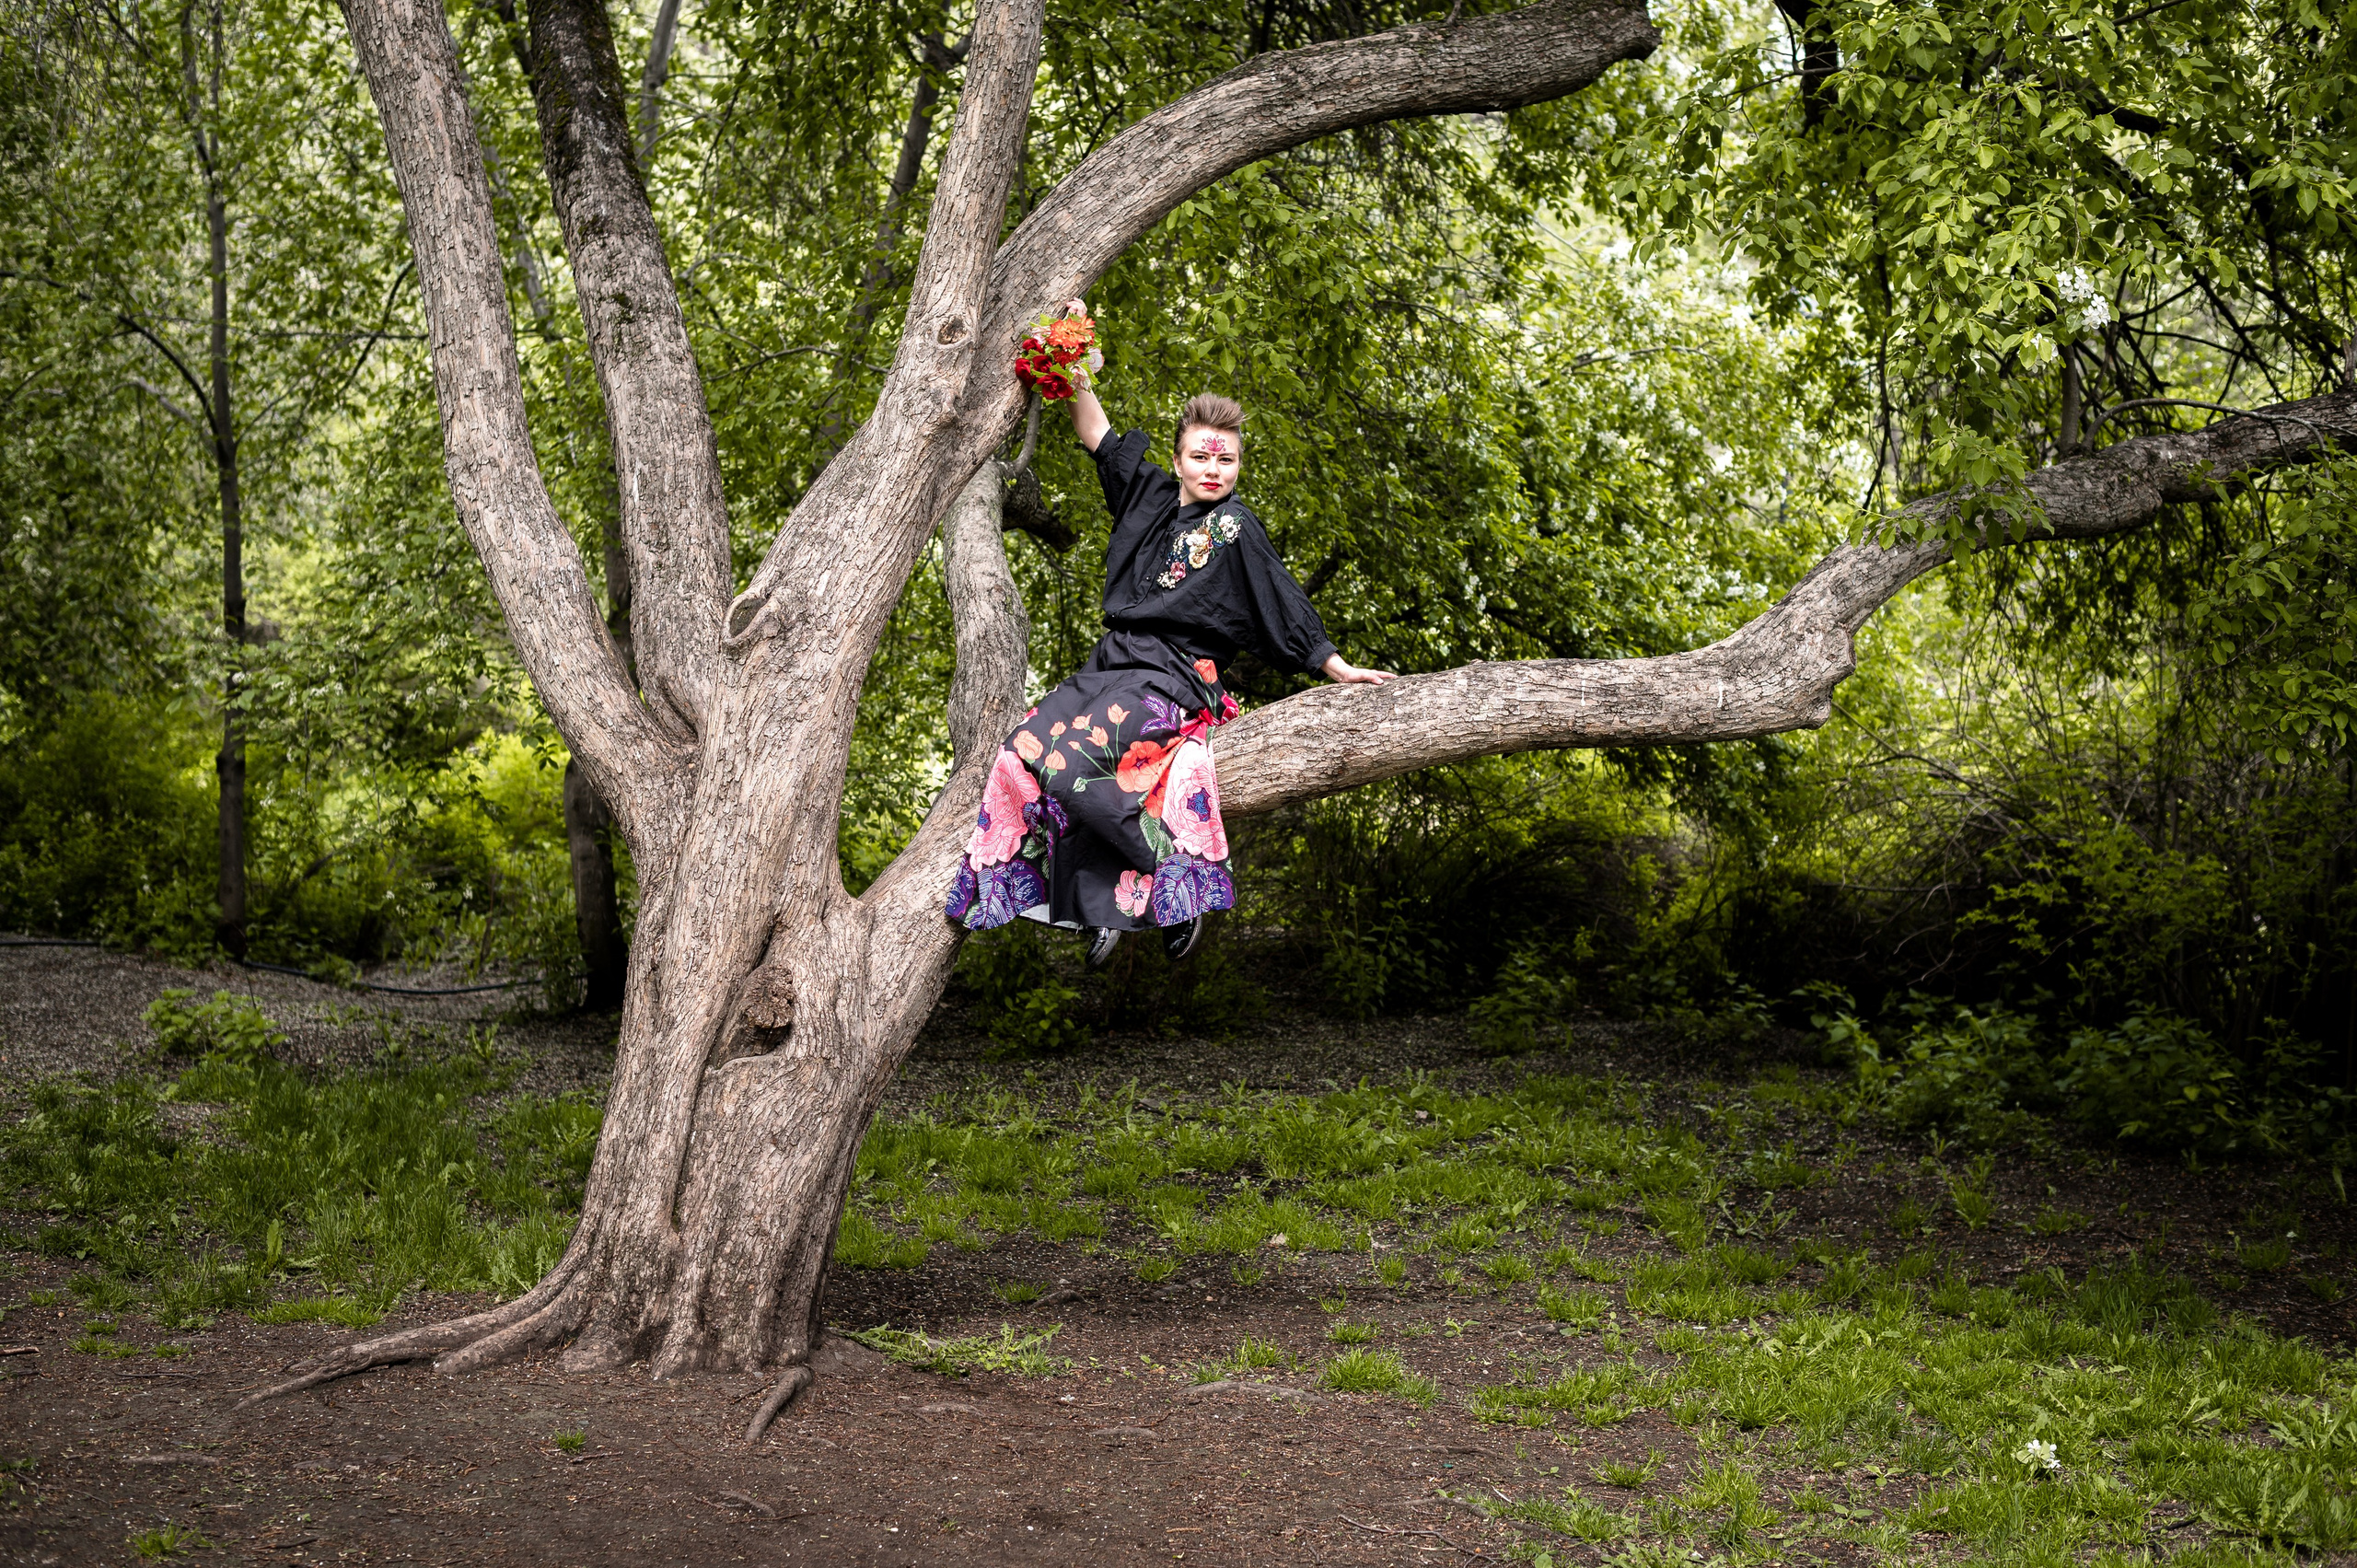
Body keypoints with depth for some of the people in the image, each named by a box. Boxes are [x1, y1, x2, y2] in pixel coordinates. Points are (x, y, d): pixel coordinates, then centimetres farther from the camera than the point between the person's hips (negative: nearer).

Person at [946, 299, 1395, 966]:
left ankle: (1183, 882, -23)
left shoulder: (1234, 528, -2)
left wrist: (1339, 669, 1)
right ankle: (1096, 906, -16)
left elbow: (1282, 604, 1)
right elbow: (1097, 433, 18)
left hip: (1173, 680, -7)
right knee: (1022, 752, -14)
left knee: (1069, 757, -29)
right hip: (1111, 666, 7)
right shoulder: (1151, 496, 14)